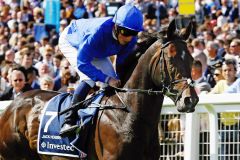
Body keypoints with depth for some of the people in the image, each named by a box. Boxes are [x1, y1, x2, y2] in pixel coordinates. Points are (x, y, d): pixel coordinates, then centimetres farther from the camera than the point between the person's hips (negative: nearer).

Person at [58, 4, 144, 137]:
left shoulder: (131, 40, -27)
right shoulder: (99, 31, -45)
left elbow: (122, 63, -14)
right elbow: (82, 62, -42)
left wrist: (118, 82, -32)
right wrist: (107, 79, -47)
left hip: (97, 52, 7)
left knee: (111, 85, -2)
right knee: (89, 79, -28)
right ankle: (68, 122, -29)